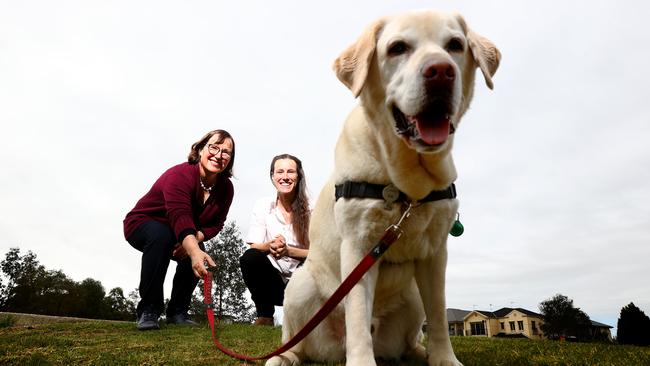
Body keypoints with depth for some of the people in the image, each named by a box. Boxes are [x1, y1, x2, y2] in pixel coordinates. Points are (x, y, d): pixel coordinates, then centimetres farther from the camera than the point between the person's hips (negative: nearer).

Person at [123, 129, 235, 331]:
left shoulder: (226, 187, -12)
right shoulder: (180, 175, -33)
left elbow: (216, 224, -9)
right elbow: (180, 216, -49)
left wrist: (195, 239, -31)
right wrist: (194, 250, -66)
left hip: (186, 237, 5)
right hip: (142, 224, -5)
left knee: (197, 253, -24)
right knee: (161, 236, -37)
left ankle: (178, 311, -5)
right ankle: (148, 310, -26)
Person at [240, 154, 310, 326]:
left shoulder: (310, 209, -6)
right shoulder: (263, 206, -1)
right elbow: (254, 246, -7)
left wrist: (287, 250, -28)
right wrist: (270, 246, -31)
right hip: (273, 280, 1)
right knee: (249, 258, -26)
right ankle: (265, 315, -6)